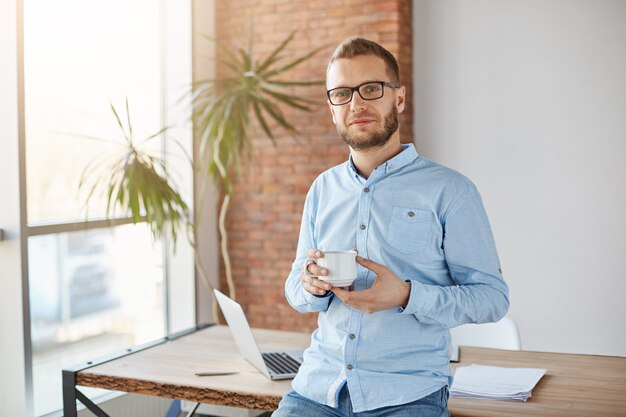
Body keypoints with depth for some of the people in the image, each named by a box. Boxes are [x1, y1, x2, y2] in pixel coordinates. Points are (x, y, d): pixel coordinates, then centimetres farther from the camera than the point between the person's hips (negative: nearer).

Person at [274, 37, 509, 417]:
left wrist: (406, 296, -19)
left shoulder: (450, 190, -3)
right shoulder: (323, 189, 12)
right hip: (319, 385, 3)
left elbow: (493, 297, -3)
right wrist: (312, 285, -7)